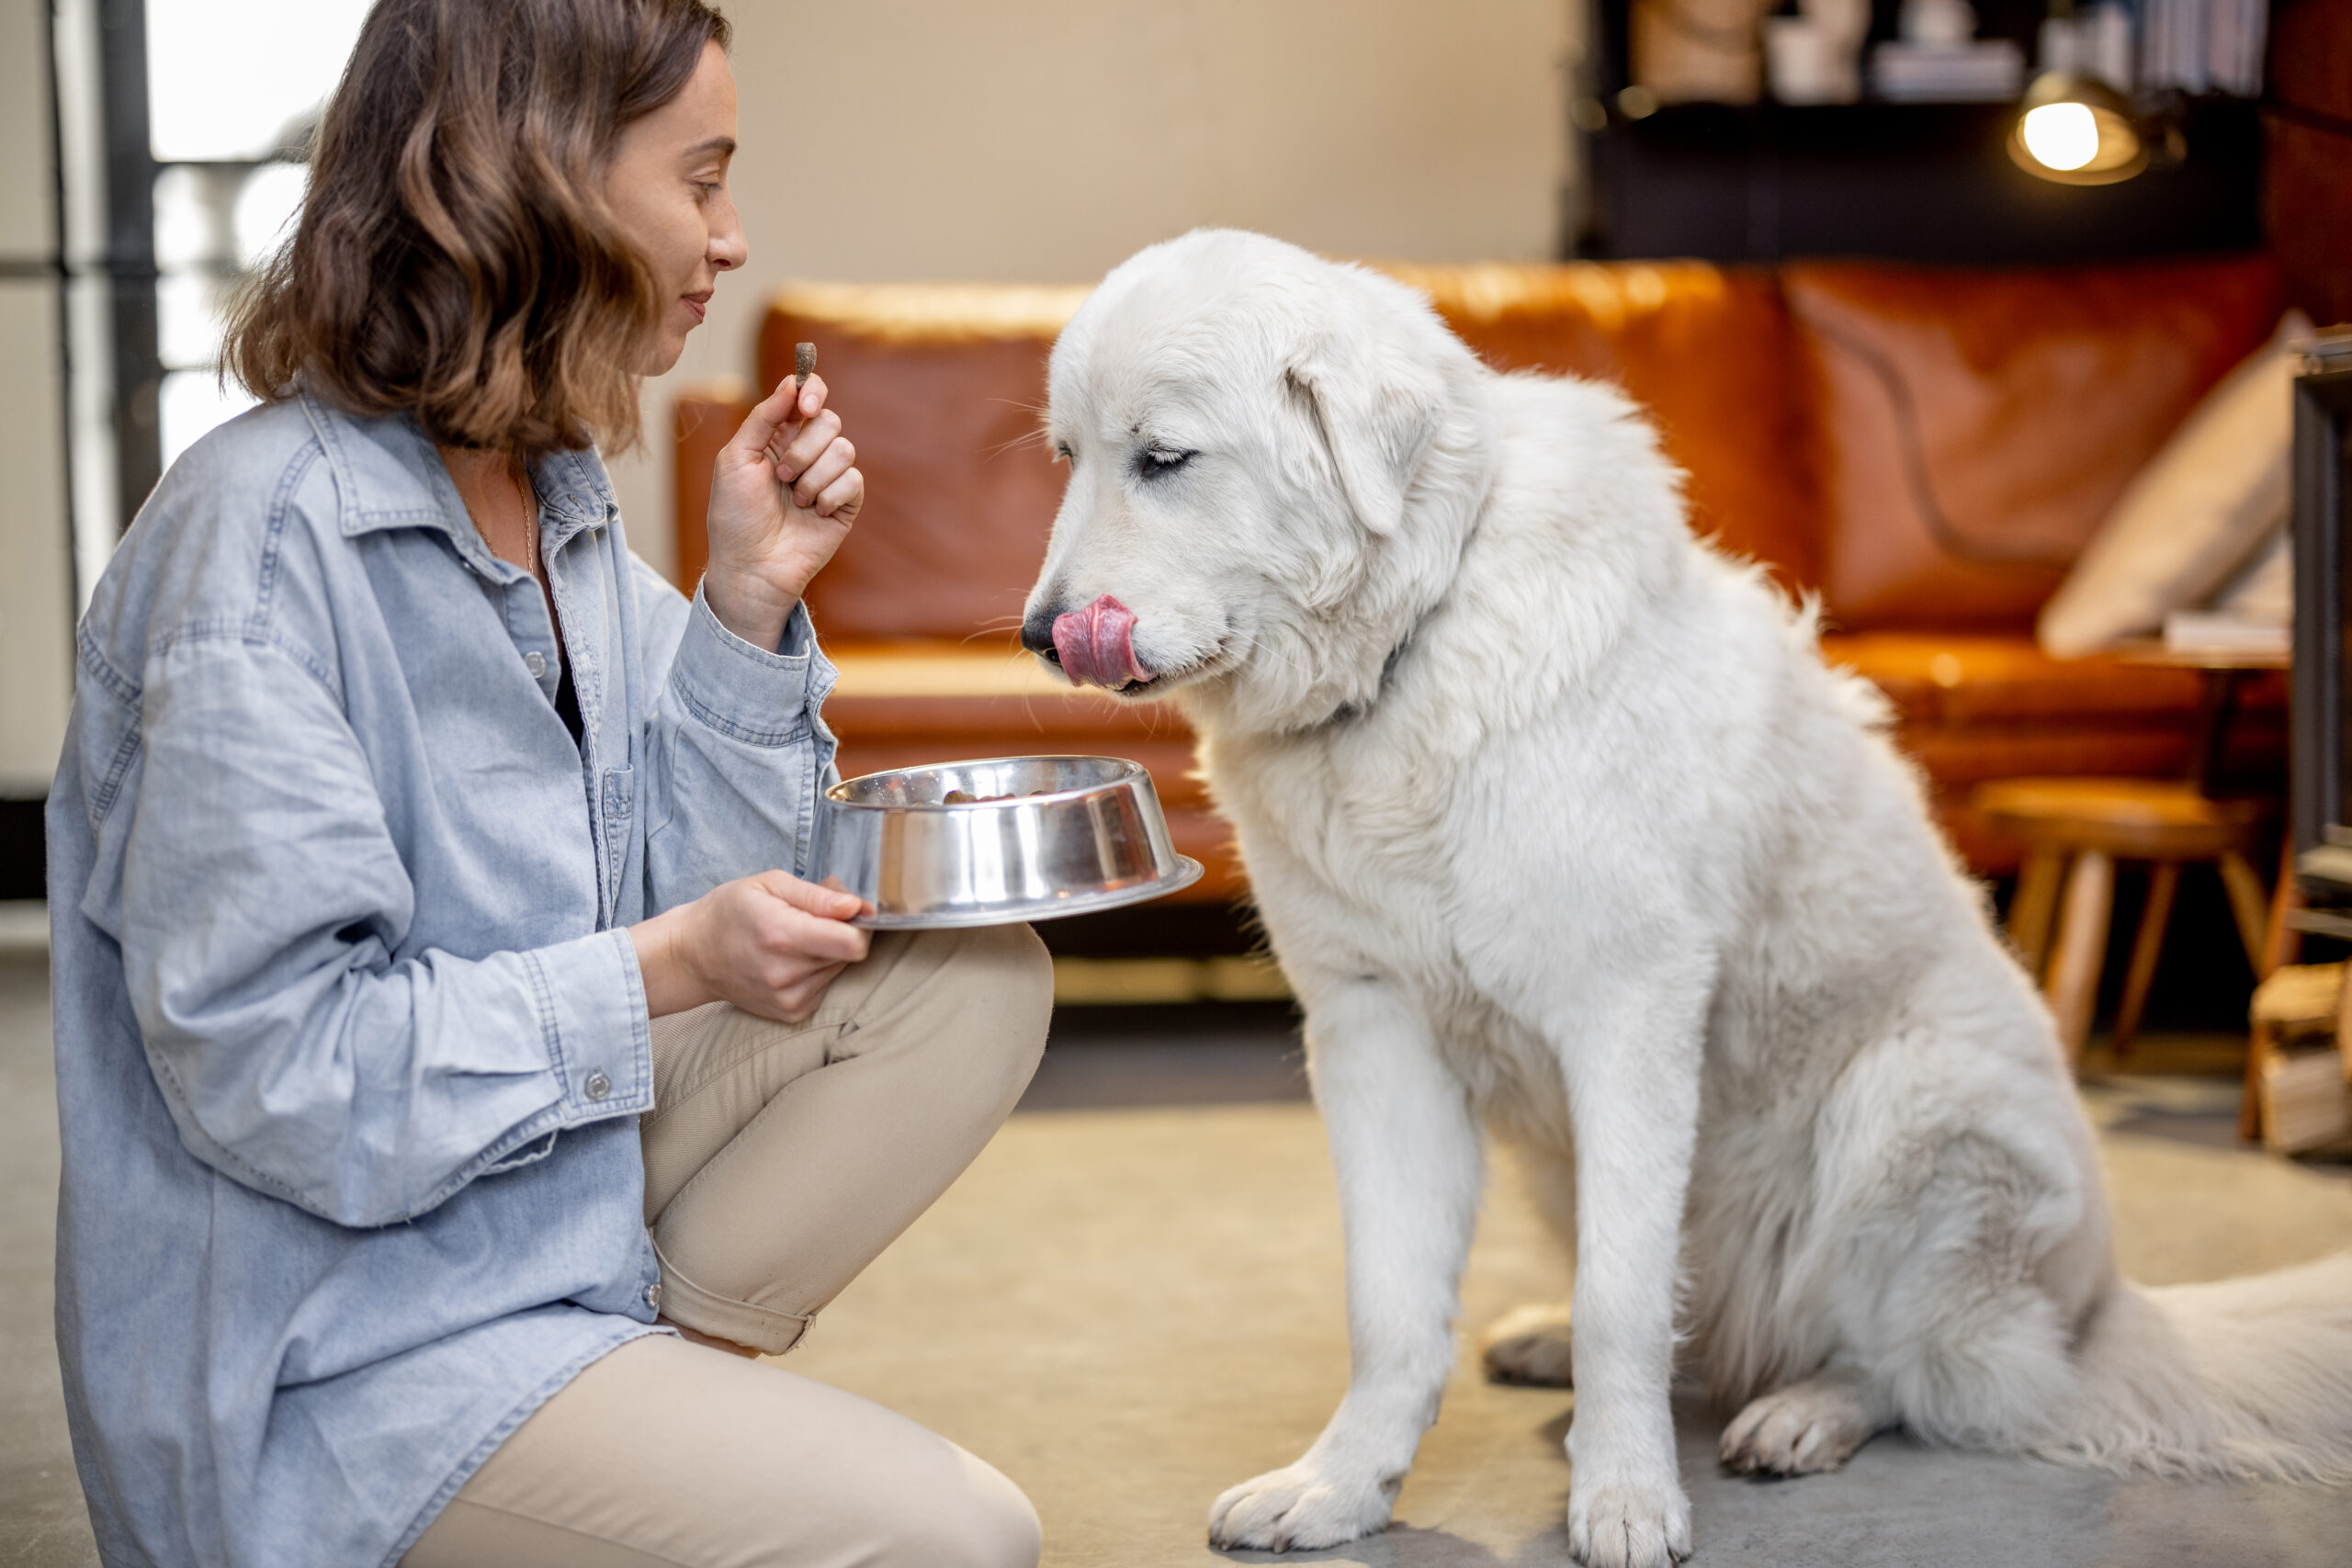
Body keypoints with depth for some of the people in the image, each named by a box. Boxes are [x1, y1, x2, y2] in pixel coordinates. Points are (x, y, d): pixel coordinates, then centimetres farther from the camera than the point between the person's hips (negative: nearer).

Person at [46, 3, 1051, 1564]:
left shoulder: (562, 497, 6)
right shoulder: (258, 536, -21)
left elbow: (692, 910, 10)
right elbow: (264, 1063, -24)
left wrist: (748, 603, -1)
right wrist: (667, 967, -21)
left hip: (563, 1187, 9)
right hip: (332, 1360, -9)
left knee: (974, 976, 0)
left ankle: (648, 1362, 0)